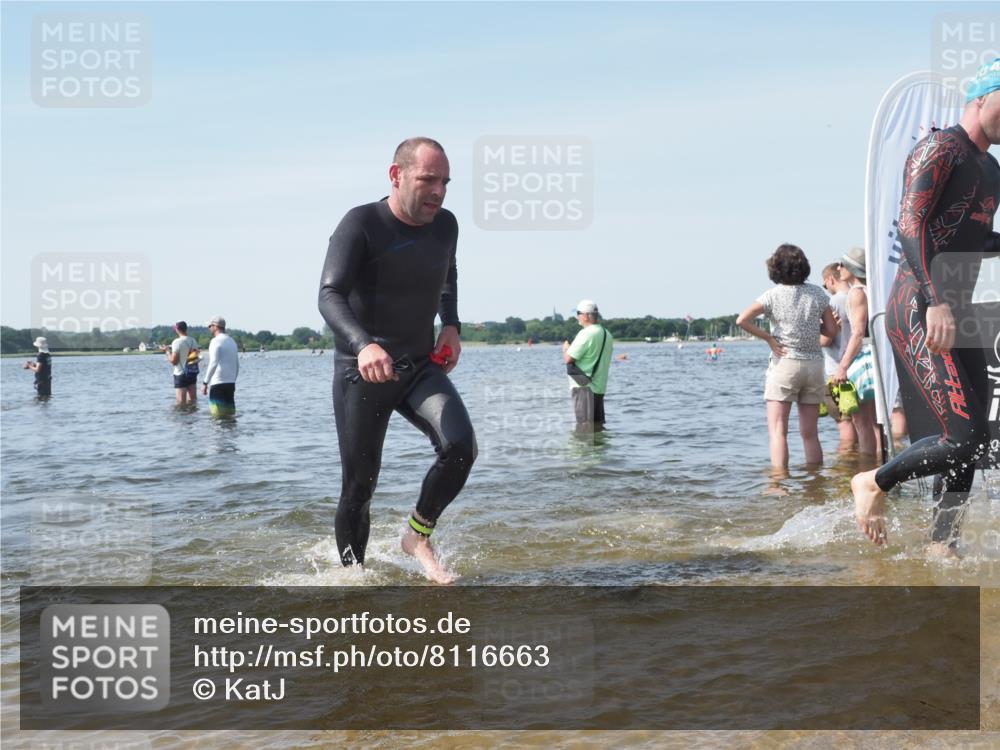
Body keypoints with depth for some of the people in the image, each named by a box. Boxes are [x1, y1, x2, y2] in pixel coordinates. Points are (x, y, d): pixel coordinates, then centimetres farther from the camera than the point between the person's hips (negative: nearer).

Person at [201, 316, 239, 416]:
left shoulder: (216, 341, -8)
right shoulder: (232, 342, 16)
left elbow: (213, 364, -19)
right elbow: (237, 366, 20)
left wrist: (205, 382, -17)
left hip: (218, 383, -7)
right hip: (231, 383, 8)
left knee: (218, 414, -7)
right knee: (230, 414, 8)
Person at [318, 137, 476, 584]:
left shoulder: (445, 225, 3)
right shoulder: (361, 225, -15)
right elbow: (330, 295, -27)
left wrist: (451, 326, 8)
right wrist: (363, 344, -45)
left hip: (421, 367, 4)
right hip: (362, 373, -4)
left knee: (461, 447, -20)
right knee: (359, 487, 1)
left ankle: (418, 536, 2)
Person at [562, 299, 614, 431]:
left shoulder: (586, 334, -16)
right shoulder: (607, 335, 11)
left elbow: (568, 359, -17)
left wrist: (565, 348, 5)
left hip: (584, 387, -9)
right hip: (600, 387, 9)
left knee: (585, 426, -8)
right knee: (597, 425, 13)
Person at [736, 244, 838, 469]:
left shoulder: (773, 295, -5)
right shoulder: (817, 293, 4)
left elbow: (742, 320, -15)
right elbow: (832, 330, 6)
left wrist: (769, 338, -6)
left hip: (784, 364, -4)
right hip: (814, 364, 4)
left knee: (778, 431, -5)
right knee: (810, 433, 11)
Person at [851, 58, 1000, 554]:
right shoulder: (940, 150, -7)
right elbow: (911, 227, -20)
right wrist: (936, 301, -30)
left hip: (957, 316, 9)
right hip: (917, 313, -9)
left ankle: (942, 545, 14)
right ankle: (873, 484, 4)